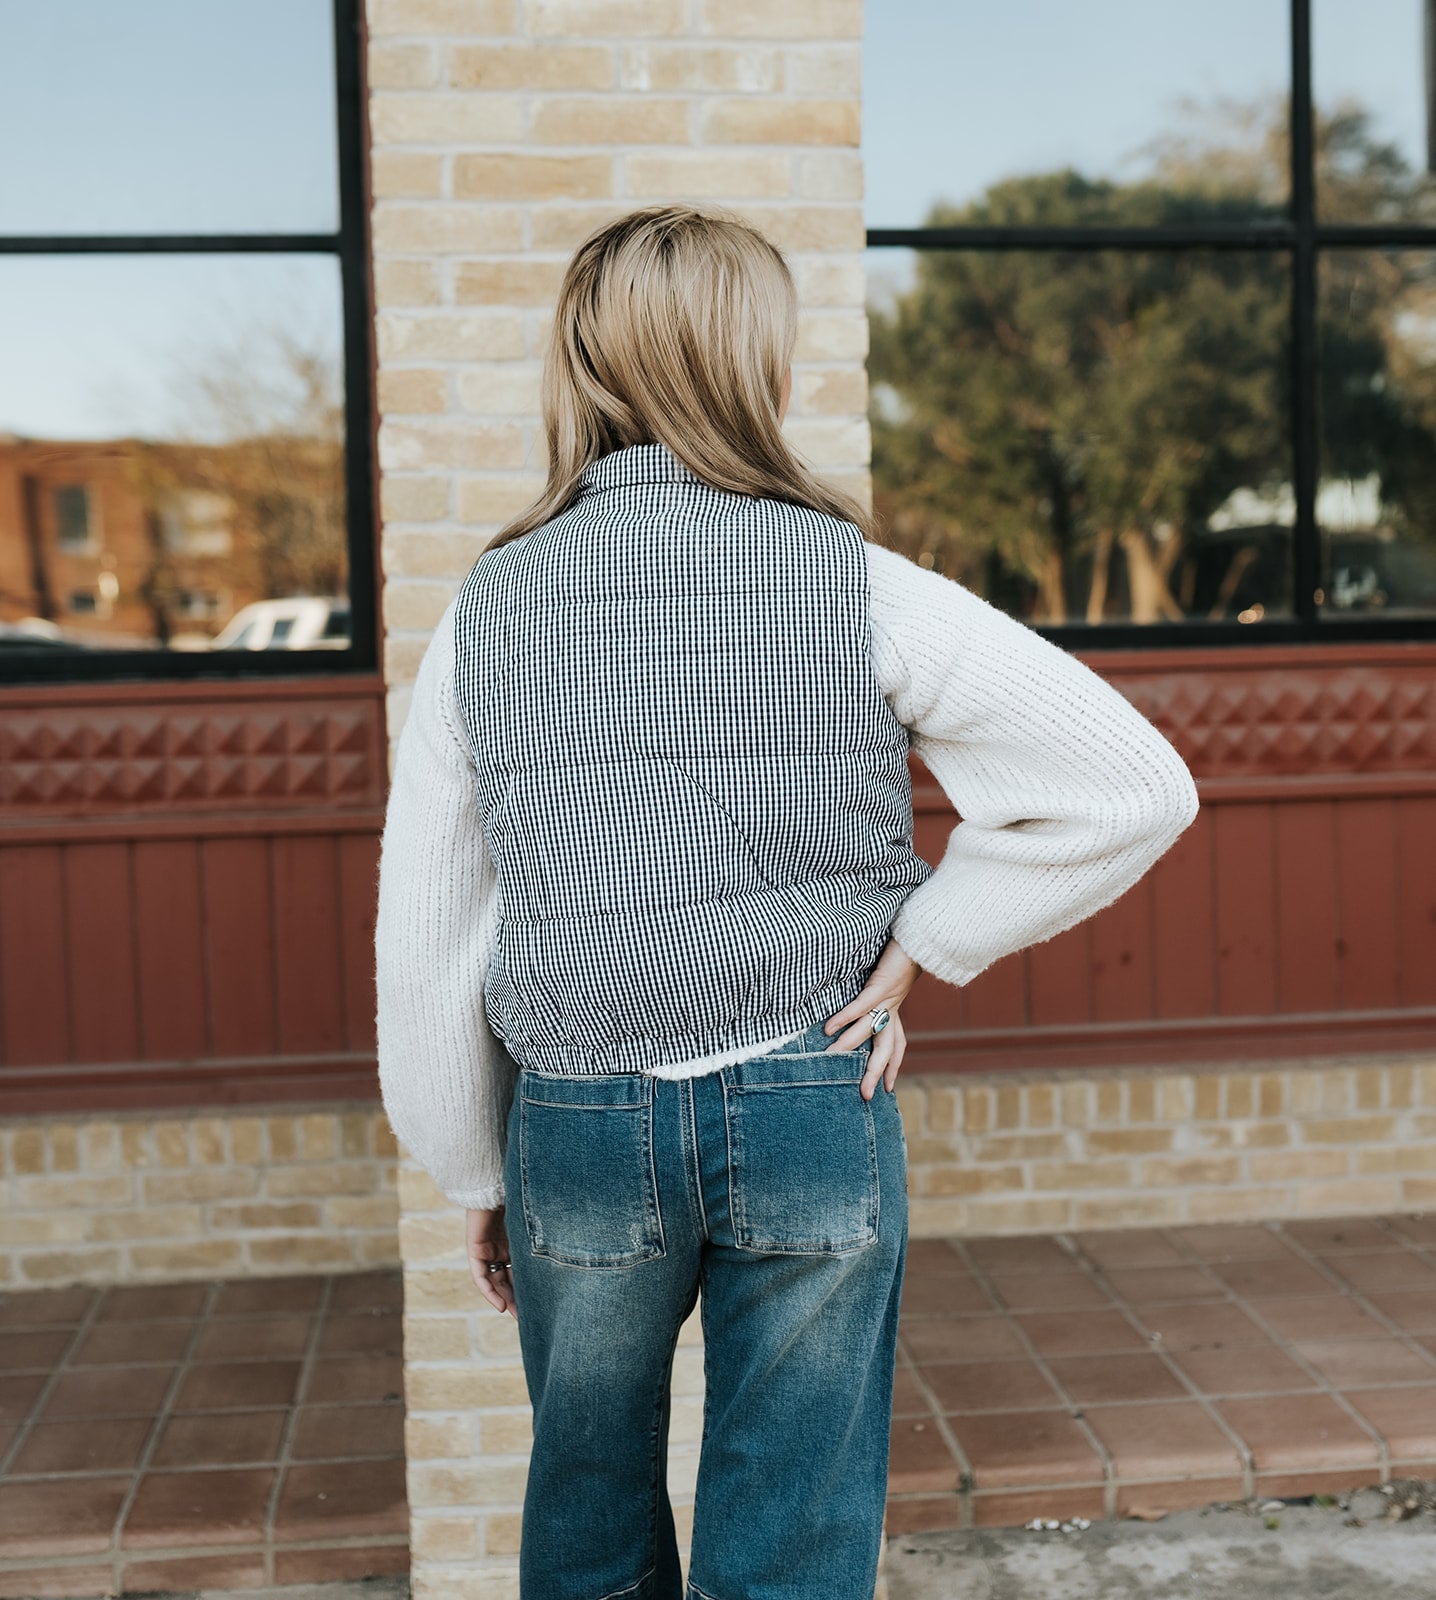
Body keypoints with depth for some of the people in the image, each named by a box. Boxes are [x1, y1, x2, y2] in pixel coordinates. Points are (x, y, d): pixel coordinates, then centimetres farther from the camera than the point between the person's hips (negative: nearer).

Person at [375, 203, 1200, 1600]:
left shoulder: (484, 614, -2)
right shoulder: (859, 587, -7)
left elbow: (423, 950, 2)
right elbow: (1135, 785, -9)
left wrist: (479, 1180, 14)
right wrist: (919, 946, -1)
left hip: (577, 1122, 2)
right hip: (817, 1114, -1)